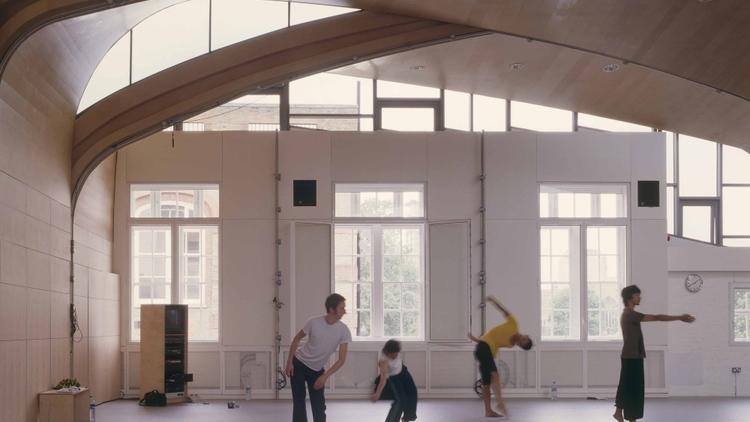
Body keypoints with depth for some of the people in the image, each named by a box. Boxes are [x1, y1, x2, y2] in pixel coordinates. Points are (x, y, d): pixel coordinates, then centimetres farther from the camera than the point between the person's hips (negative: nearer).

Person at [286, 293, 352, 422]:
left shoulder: (344, 331, -18)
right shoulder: (314, 322, -20)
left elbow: (341, 359, -16)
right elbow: (297, 339, -3)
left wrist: (325, 376, -24)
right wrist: (289, 362, -6)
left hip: (317, 370, 1)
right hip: (299, 364, -1)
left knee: (319, 405, -2)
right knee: (299, 402, 0)